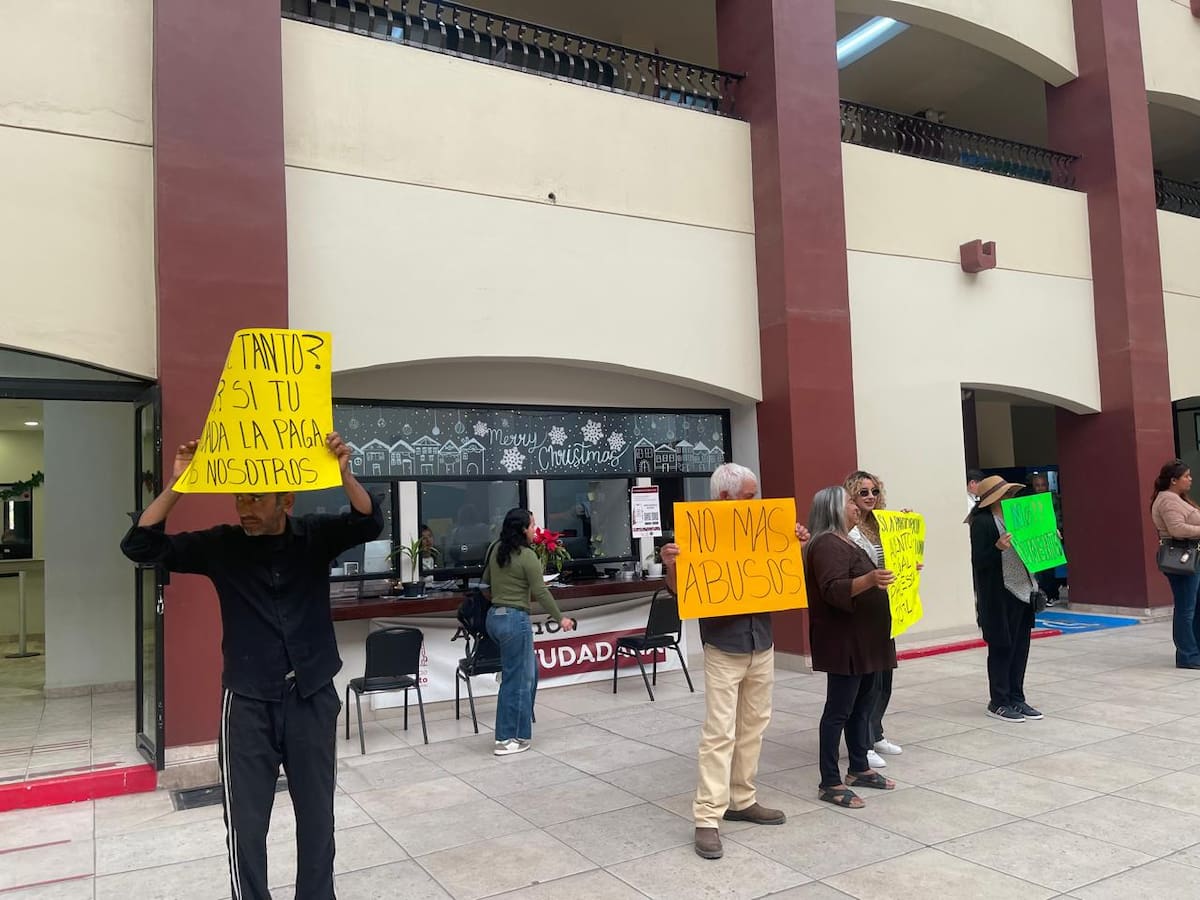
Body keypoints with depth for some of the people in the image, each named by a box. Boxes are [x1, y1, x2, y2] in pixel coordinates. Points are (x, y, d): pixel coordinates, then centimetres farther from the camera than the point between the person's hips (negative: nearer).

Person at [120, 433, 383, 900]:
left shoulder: (315, 537, -4)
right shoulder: (221, 545, -4)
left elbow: (369, 524, -18)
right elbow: (140, 546, -8)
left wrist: (343, 473, -36)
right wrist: (178, 485, -21)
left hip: (314, 699, 1)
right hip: (248, 704, 0)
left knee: (317, 819, 14)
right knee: (246, 826, 7)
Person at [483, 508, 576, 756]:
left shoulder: (495, 550, 8)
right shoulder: (527, 556, -14)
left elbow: (486, 582, 18)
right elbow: (541, 592, -12)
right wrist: (560, 618, -2)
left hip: (494, 617, 8)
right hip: (515, 619, -8)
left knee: (528, 669, 21)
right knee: (516, 679, 1)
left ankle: (522, 724, 26)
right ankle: (507, 740, 8)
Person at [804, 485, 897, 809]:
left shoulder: (847, 542, 17)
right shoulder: (827, 544, -15)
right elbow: (834, 590, -28)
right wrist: (869, 580, -41)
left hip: (866, 639, 10)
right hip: (843, 642, -10)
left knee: (863, 705, 15)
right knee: (839, 710, -5)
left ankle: (859, 769, 26)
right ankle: (830, 783, 0)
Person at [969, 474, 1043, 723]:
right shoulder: (982, 522, -11)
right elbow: (978, 561, -15)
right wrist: (998, 548, -30)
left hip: (1023, 590, 7)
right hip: (999, 595, -7)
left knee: (1020, 647, 11)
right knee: (1002, 647, 1)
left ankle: (1016, 699, 22)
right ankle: (998, 702, 12)